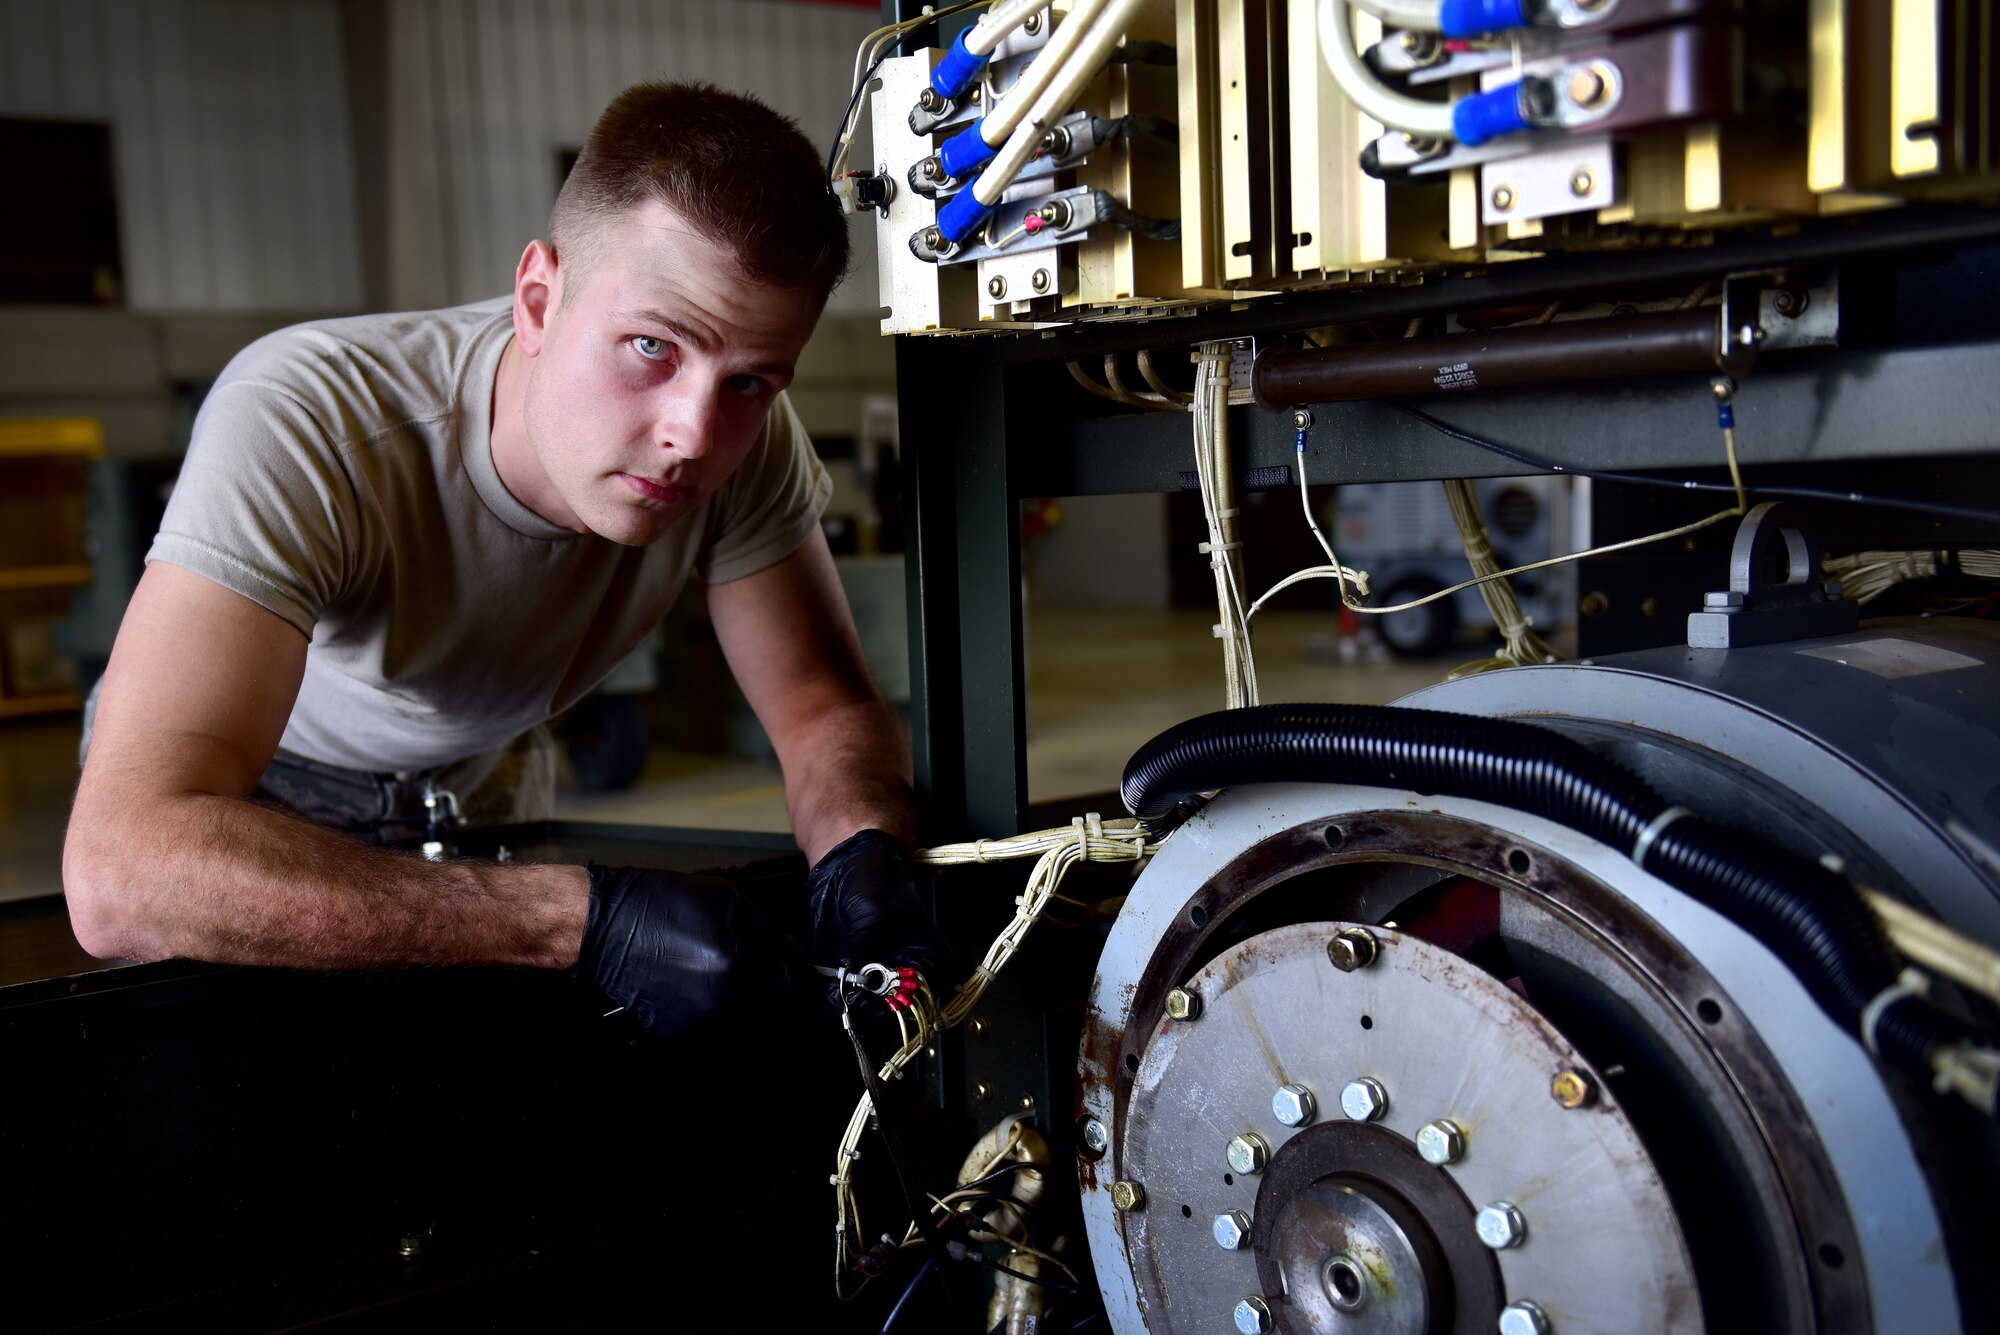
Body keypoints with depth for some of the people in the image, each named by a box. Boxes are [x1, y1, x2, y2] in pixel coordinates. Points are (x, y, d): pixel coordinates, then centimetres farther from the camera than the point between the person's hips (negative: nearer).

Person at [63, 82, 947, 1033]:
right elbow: (120, 869, -49)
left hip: (480, 781, 3)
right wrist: (584, 917, -52)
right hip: (246, 797, -3)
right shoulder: (301, 423, -39)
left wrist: (862, 847, -38)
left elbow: (828, 706, -15)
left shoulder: (747, 439, -24)